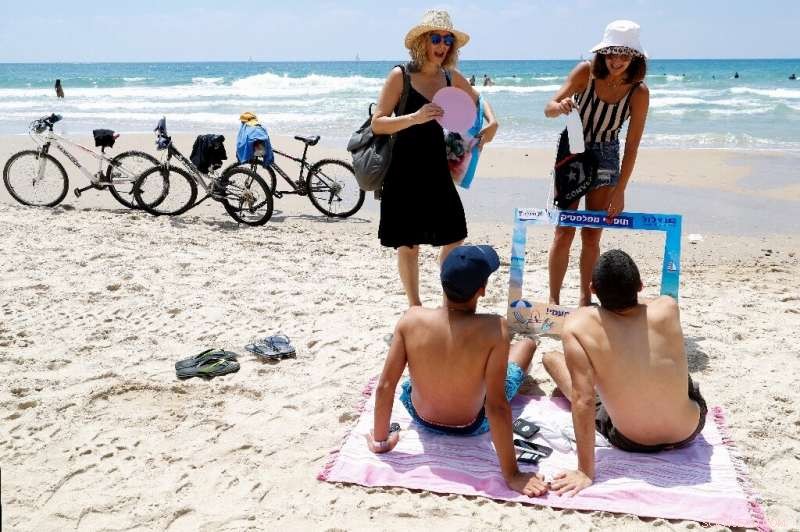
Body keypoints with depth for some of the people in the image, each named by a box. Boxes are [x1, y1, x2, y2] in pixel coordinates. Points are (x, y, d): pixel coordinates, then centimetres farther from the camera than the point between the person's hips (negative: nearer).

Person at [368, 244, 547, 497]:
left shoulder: (412, 318, -27)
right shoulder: (494, 329, -34)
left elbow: (385, 386, -21)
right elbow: (496, 406, -33)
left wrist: (380, 440, -5)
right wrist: (512, 474, -24)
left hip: (422, 417, 2)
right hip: (471, 425, -2)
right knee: (527, 343, 20)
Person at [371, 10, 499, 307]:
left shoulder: (450, 77, 7)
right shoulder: (400, 76, -8)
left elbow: (478, 100, 25)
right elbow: (377, 124, -11)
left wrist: (492, 123, 6)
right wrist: (414, 118, -25)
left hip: (437, 167, 5)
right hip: (405, 170, -5)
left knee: (455, 236, 6)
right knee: (408, 244, 3)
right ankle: (414, 307, 17)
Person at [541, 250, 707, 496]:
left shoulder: (578, 324, -25)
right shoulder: (667, 308, -18)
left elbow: (583, 401, -26)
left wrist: (586, 471, -19)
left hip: (630, 443, -2)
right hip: (689, 430, 2)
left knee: (551, 357, 13)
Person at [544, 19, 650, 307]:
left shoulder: (639, 92, -14)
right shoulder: (585, 72, -14)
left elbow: (632, 146, -12)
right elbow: (549, 108, -15)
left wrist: (620, 191, -13)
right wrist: (560, 106, -39)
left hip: (605, 157, 0)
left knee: (592, 236, 4)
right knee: (564, 233, -4)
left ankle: (585, 299, 17)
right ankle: (553, 300, 4)